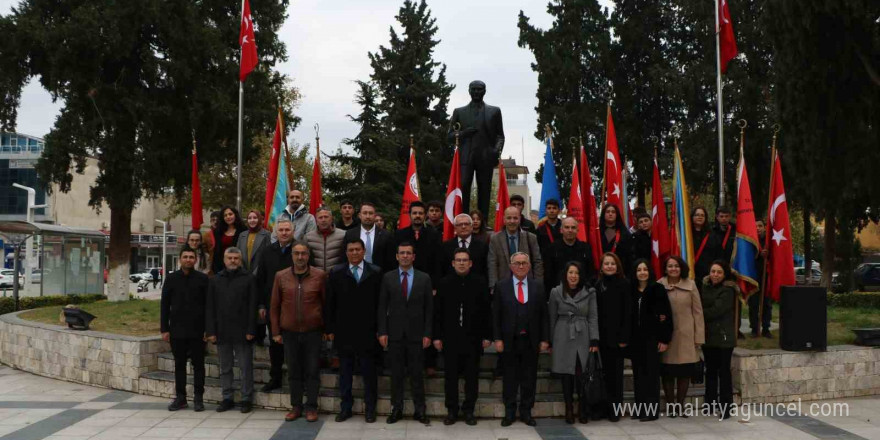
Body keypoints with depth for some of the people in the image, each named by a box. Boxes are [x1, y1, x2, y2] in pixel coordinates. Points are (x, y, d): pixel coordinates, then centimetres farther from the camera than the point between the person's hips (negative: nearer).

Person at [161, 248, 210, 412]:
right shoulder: (171, 279, 5)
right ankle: (180, 397, 17)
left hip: (197, 330, -2)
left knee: (198, 364, 3)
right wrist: (164, 329, 1)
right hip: (177, 329, 2)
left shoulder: (202, 279, 0)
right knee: (179, 364, 8)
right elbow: (164, 305, 7)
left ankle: (198, 398, 11)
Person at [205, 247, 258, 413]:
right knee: (225, 368, 11)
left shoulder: (248, 279, 0)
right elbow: (210, 308, 8)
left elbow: (252, 306, -3)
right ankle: (227, 399, 20)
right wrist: (210, 331, 0)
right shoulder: (215, 280, 10)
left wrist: (251, 330, -10)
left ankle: (246, 399, 10)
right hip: (222, 332, 3)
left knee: (245, 368, 2)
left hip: (242, 332, -3)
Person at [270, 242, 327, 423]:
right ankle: (296, 406, 20)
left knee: (312, 371, 4)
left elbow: (326, 303, 3)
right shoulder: (281, 276, 2)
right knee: (293, 371, 9)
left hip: (313, 332, -1)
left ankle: (311, 407, 15)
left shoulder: (320, 275, -2)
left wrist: (328, 328, 1)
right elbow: (275, 306, 6)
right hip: (289, 332, 2)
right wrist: (276, 331, 3)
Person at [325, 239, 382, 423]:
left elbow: (380, 302, -1)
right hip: (343, 332, 1)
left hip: (367, 332, -1)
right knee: (345, 372, 10)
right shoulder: (336, 273, 5)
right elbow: (330, 304, 5)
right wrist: (330, 329, 1)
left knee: (369, 372, 5)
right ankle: (345, 408, 21)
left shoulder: (375, 273, 1)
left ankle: (370, 409, 17)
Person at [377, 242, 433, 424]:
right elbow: (382, 307, 4)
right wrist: (382, 332, -3)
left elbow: (429, 308, 3)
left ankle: (419, 410, 13)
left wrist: (427, 334, -3)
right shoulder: (388, 278, 4)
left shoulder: (424, 278, 3)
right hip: (394, 333, 1)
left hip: (416, 333, 0)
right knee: (396, 374, 7)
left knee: (416, 374, 4)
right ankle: (396, 409, 16)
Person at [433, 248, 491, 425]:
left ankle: (469, 410, 18)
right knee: (451, 376, 6)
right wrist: (437, 336, -2)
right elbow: (438, 312, 2)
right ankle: (452, 410, 16)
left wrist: (487, 335, -3)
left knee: (472, 377, 7)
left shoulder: (480, 282, 0)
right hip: (451, 337, 0)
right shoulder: (445, 282, 2)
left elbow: (486, 310, 1)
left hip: (473, 337, 0)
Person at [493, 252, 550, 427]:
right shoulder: (501, 286, 1)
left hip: (531, 340, 1)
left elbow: (544, 314, 4)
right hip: (509, 340, -1)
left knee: (529, 378, 8)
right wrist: (497, 339, -6)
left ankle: (526, 412, 21)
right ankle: (509, 412, 19)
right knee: (510, 378, 7)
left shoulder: (538, 285, 5)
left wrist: (544, 339, -1)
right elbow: (496, 315, 0)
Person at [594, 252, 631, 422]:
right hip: (601, 336, 3)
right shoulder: (597, 285, 7)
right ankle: (603, 406, 14)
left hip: (616, 336, -3)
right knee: (604, 371, 5)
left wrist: (624, 337, -12)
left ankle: (615, 409, 12)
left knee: (615, 372, 4)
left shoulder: (624, 284, -2)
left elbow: (627, 312, -6)